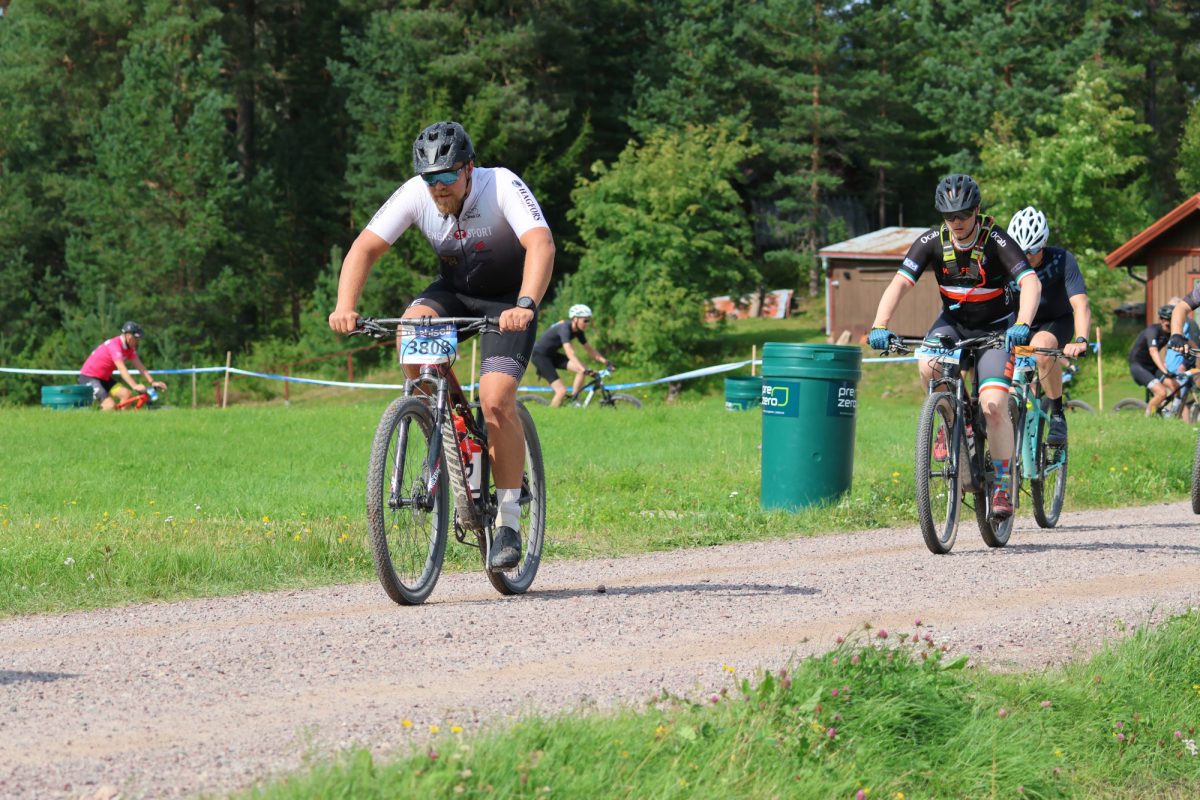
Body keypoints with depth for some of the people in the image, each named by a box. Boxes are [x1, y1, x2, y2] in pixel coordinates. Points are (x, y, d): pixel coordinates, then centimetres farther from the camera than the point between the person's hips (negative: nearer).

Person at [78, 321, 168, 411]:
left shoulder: (130, 348, 2)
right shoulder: (114, 345, -26)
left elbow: (139, 366, 1)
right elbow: (121, 368, -35)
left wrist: (152, 382, -9)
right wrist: (135, 386, -43)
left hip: (105, 378, 9)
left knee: (126, 394, -10)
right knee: (110, 405, -24)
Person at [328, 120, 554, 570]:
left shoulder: (502, 186, -29)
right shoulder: (415, 195, -19)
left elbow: (541, 245, -42)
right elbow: (365, 247, -22)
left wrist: (525, 306, -59)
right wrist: (345, 307, -39)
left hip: (508, 298, -4)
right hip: (455, 290, 4)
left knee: (496, 402, -21)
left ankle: (509, 521, -10)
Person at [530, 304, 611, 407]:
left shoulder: (578, 331, -2)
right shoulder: (565, 328, -28)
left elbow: (589, 349, 5)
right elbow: (569, 352, -40)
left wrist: (605, 361, -8)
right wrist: (584, 370, -49)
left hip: (552, 355, 8)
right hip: (539, 355, -8)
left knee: (582, 369, -10)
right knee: (562, 391, -19)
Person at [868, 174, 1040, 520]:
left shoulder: (995, 239, -23)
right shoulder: (932, 240, -15)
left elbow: (1031, 283, -34)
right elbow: (900, 282, -23)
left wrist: (1022, 326, -52)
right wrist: (879, 326, -39)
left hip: (995, 327, -3)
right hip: (953, 320, 3)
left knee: (994, 406, -18)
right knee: (928, 365, -30)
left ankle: (1003, 485, -2)